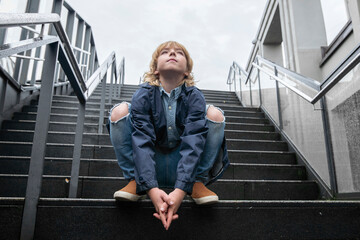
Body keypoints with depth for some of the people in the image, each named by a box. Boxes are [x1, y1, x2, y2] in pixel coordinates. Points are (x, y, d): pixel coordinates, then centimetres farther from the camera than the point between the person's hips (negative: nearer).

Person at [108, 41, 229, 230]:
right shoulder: (143, 95, -12)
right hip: (149, 166, 0)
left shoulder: (194, 97, -12)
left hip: (183, 167, 0)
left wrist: (180, 190, -37)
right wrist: (151, 188, -37)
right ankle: (134, 181, -10)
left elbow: (193, 143, -23)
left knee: (214, 114, -17)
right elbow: (142, 141, -24)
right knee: (120, 111, -17)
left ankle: (198, 182, -9)